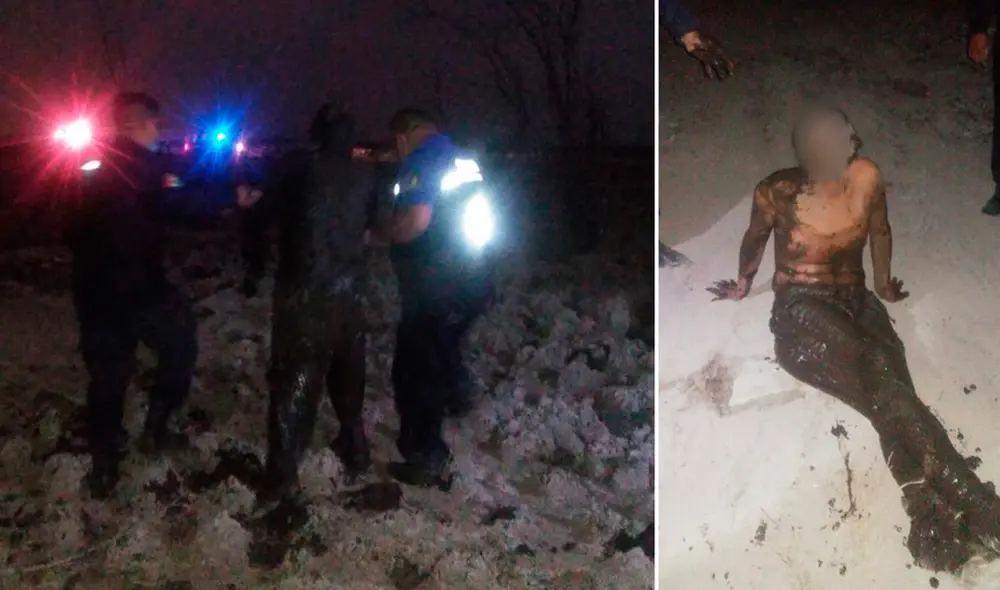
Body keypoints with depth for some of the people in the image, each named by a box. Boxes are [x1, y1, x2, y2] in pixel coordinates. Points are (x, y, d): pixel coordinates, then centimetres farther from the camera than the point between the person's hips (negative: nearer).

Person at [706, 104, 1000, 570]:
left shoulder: (866, 178, 1)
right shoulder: (778, 192, -7)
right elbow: (755, 238, 15)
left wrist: (883, 283, 34)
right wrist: (744, 284, 31)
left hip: (856, 304, 4)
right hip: (802, 312, -4)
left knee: (892, 397, -28)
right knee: (889, 395, -30)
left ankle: (932, 512, -38)